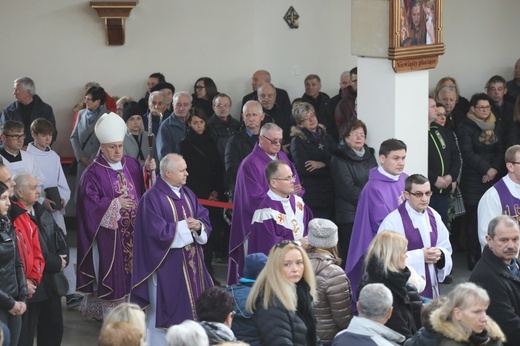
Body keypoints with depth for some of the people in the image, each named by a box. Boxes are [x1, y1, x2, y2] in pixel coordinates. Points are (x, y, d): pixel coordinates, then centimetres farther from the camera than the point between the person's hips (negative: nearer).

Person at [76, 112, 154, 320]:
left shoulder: (132, 165, 8)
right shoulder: (93, 173, -9)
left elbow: (145, 189, 10)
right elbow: (89, 203, -15)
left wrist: (148, 171, -7)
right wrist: (115, 204, -17)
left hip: (133, 232, 6)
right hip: (108, 233, -5)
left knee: (132, 267, 9)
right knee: (112, 272, -2)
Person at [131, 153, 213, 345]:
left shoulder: (187, 194, 11)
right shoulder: (152, 198, -13)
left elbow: (205, 218, 10)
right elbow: (157, 231, -21)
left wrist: (199, 226, -13)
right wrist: (184, 227, -14)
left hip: (191, 262, 7)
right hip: (167, 266, -7)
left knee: (191, 305, 9)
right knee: (168, 307, -2)